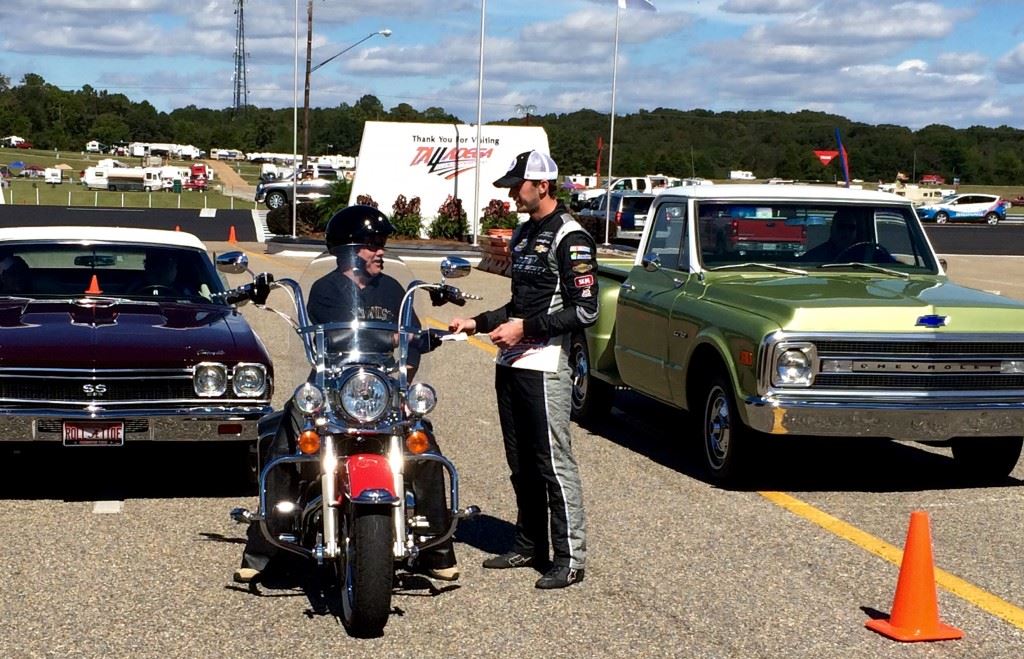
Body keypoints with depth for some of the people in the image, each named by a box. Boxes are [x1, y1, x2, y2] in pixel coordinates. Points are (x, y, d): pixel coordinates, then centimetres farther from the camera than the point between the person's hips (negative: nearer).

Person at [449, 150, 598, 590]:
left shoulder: (570, 239, -10)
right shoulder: (524, 233, 18)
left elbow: (584, 311, -16)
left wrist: (526, 329, -17)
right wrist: (479, 322, 14)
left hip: (546, 364, -9)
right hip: (511, 362, 9)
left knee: (553, 462, -8)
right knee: (521, 463, 13)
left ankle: (570, 558, -5)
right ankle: (529, 546, 22)